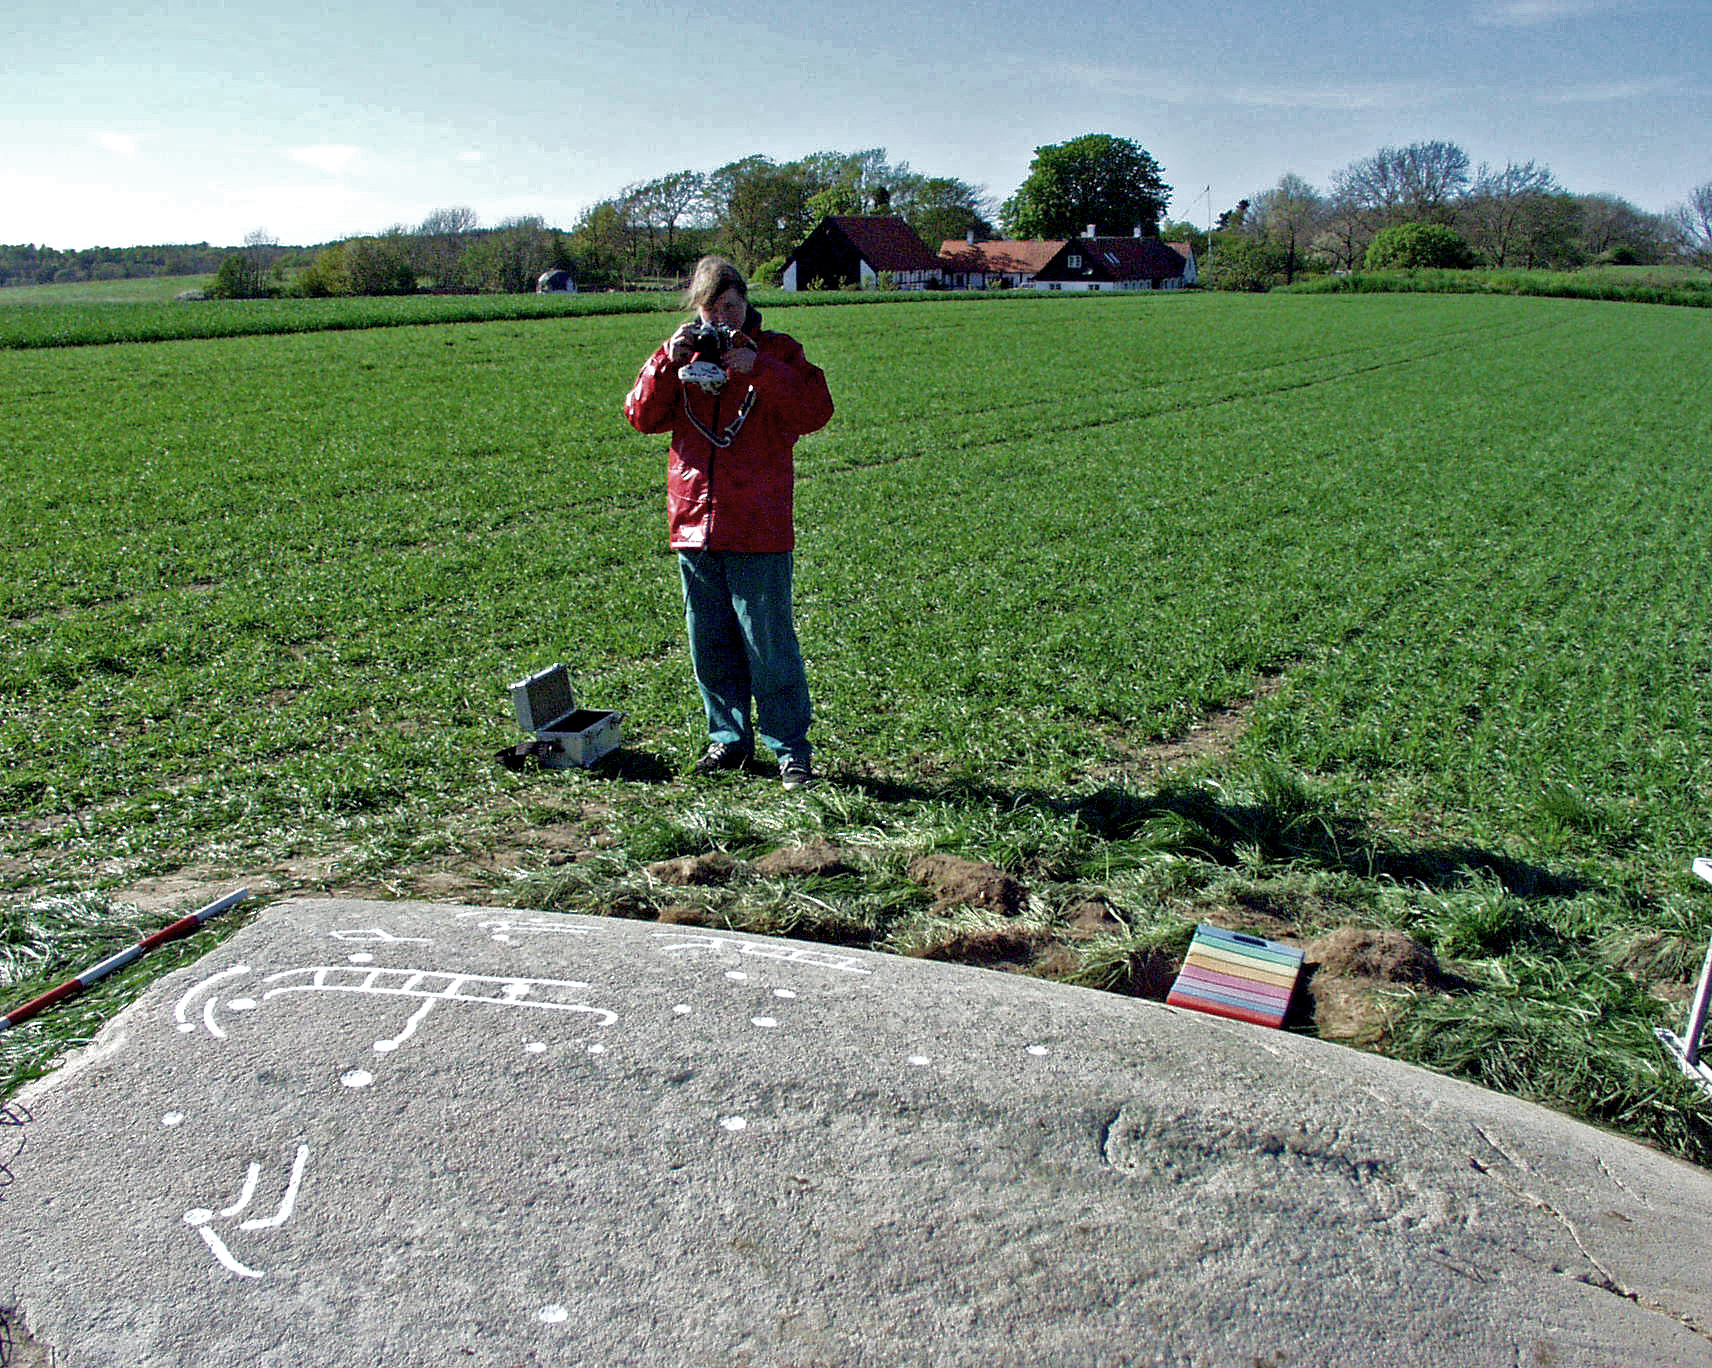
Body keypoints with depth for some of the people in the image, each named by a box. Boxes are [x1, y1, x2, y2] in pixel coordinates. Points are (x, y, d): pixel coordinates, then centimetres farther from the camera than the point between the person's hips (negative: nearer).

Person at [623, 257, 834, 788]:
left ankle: (790, 749, 7)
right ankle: (729, 738, 25)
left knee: (770, 645, -3)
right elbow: (641, 416, 3)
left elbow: (817, 411, -11)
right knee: (710, 646, 11)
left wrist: (758, 369, -19)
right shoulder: (683, 355, 13)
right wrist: (668, 361, -10)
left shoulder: (776, 350, 3)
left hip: (759, 531, -4)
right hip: (694, 526, 4)